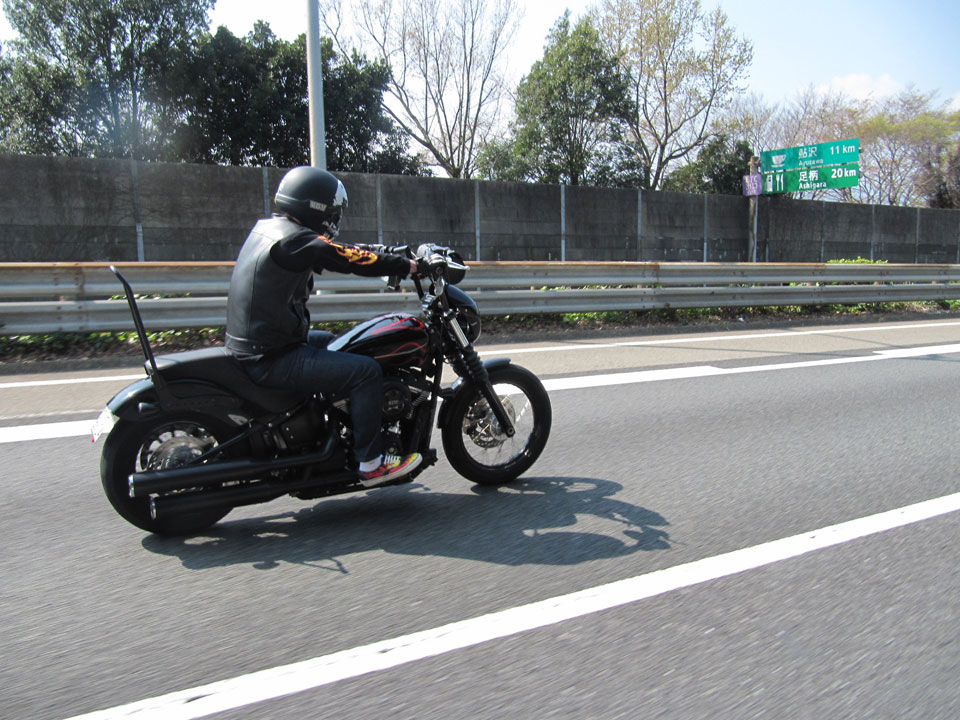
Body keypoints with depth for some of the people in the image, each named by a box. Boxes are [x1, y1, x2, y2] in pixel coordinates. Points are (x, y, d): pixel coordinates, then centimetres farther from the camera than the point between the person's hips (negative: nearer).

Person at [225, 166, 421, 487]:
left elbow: (337, 251, 19)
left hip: (250, 345, 11)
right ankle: (369, 464, -5)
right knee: (366, 371, -14)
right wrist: (408, 265, -8)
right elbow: (352, 260, -19)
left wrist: (382, 253, 17)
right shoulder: (295, 239, -18)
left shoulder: (268, 227, 11)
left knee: (331, 342, 31)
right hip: (272, 358, -11)